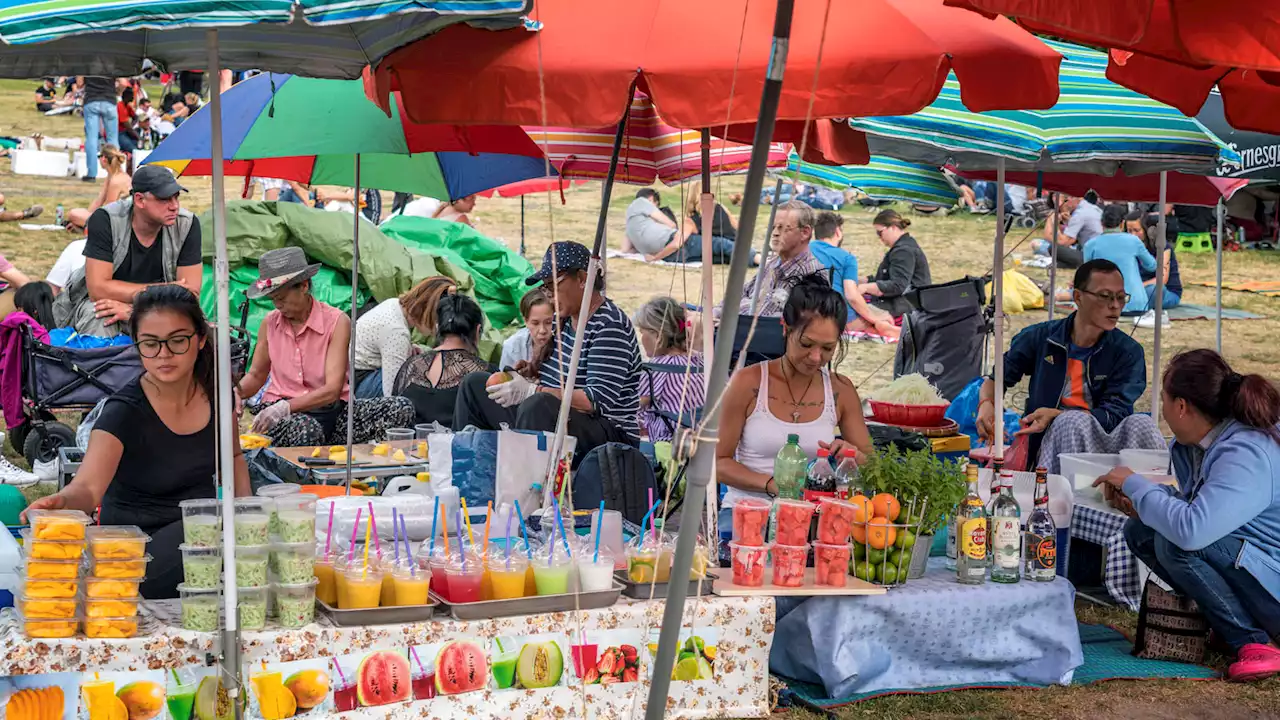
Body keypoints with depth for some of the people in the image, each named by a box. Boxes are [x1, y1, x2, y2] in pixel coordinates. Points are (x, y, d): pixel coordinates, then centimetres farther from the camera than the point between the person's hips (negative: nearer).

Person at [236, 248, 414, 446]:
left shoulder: (337, 322, -6)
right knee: (306, 430, -41)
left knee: (401, 408, -26)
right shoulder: (270, 323, 6)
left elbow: (332, 389, -15)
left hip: (330, 409, 0)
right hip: (281, 415, 0)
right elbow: (256, 375, 21)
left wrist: (285, 406, -27)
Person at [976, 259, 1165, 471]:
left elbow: (1114, 415, -6)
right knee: (1074, 421, -34)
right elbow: (997, 378, 18)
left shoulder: (1129, 352, 3)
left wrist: (1054, 414, -20)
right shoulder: (1039, 338, 6)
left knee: (1141, 423, -30)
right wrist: (986, 405, -7)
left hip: (1108, 441, 0)